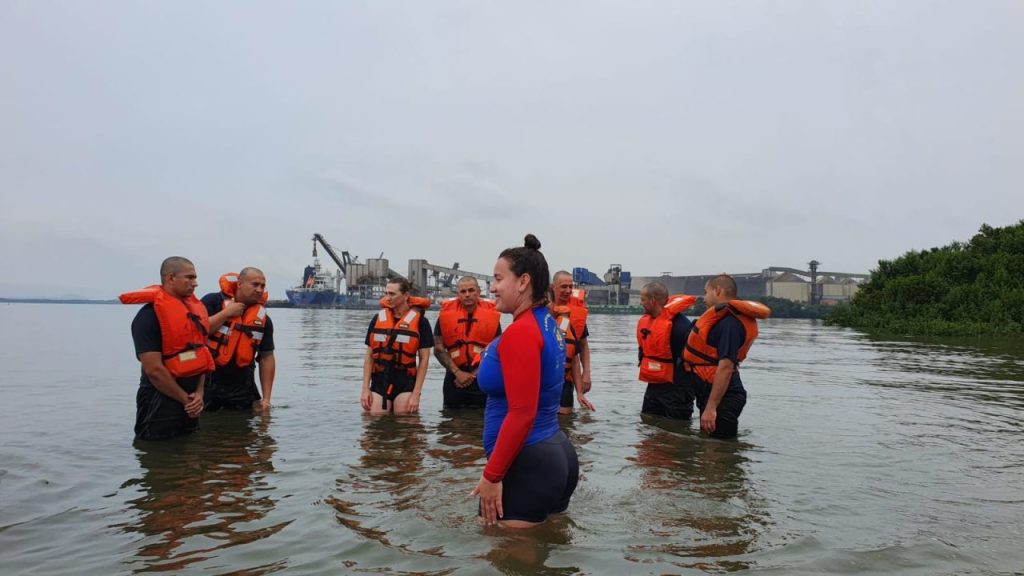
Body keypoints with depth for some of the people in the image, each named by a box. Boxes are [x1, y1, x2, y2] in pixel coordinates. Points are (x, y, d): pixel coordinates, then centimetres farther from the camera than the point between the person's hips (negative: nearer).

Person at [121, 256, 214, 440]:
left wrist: (198, 393, -3)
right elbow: (154, 370, -20)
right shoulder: (150, 315, -15)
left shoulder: (194, 309, 9)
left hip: (191, 403, 7)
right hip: (161, 403, -7)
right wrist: (185, 399, -13)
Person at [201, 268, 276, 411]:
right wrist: (226, 313, -16)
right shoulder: (213, 301, -6)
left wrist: (266, 398, -1)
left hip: (241, 388, 3)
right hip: (207, 381, -3)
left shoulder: (263, 319, 3)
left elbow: (267, 358, 5)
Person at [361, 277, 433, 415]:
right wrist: (365, 388, 2)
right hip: (379, 381, 3)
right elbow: (369, 356, 10)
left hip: (406, 383, -3)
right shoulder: (377, 319, 7)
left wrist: (416, 394, -7)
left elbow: (424, 359, -2)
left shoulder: (419, 321, -3)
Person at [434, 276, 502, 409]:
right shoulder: (446, 313, -2)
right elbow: (439, 349, -2)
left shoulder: (491, 314, -2)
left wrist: (474, 374, -6)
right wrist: (458, 372, -10)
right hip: (454, 378, 1)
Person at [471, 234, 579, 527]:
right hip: (556, 453, 10)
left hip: (526, 464, -10)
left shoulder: (520, 331, -18)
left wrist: (492, 475, -17)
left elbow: (522, 413, -23)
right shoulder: (549, 326, 10)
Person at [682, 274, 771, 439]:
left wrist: (711, 407, -27)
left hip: (723, 398, -10)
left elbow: (726, 367, -26)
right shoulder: (723, 319, 12)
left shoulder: (729, 323, -20)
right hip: (711, 393, 10)